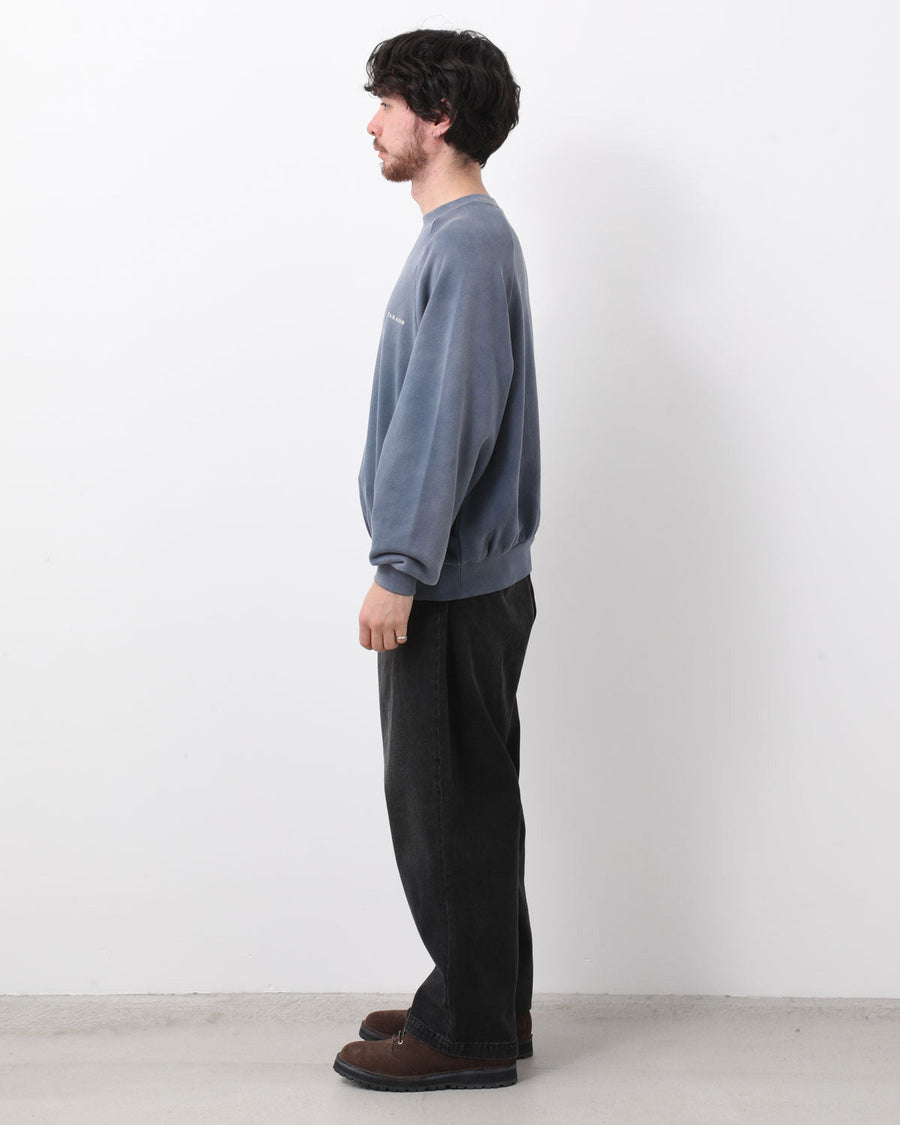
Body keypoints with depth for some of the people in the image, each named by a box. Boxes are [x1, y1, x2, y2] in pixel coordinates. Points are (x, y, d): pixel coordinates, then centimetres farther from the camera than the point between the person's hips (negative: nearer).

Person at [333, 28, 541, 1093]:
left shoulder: (469, 242, -16)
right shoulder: (460, 236, 16)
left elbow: (446, 419, -22)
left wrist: (399, 571, -22)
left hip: (453, 585, -10)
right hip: (457, 578, 10)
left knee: (451, 805, 0)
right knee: (462, 799, 16)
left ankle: (470, 1031, 12)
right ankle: (484, 1001, 29)